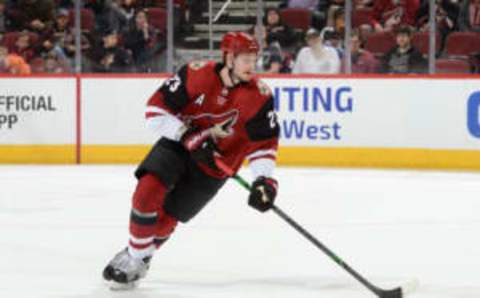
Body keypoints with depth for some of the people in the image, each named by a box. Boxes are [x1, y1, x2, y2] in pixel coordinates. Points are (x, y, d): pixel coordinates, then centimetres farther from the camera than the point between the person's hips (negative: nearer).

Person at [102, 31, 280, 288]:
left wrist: (264, 180, -22)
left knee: (165, 218, -2)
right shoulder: (197, 75, -20)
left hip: (213, 165, 0)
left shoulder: (259, 96, -17)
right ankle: (135, 254, -1)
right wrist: (191, 137, -23)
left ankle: (137, 261, 22)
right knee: (148, 190, -21)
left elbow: (264, 141, -9)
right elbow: (156, 108, -17)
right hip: (178, 144, 0)